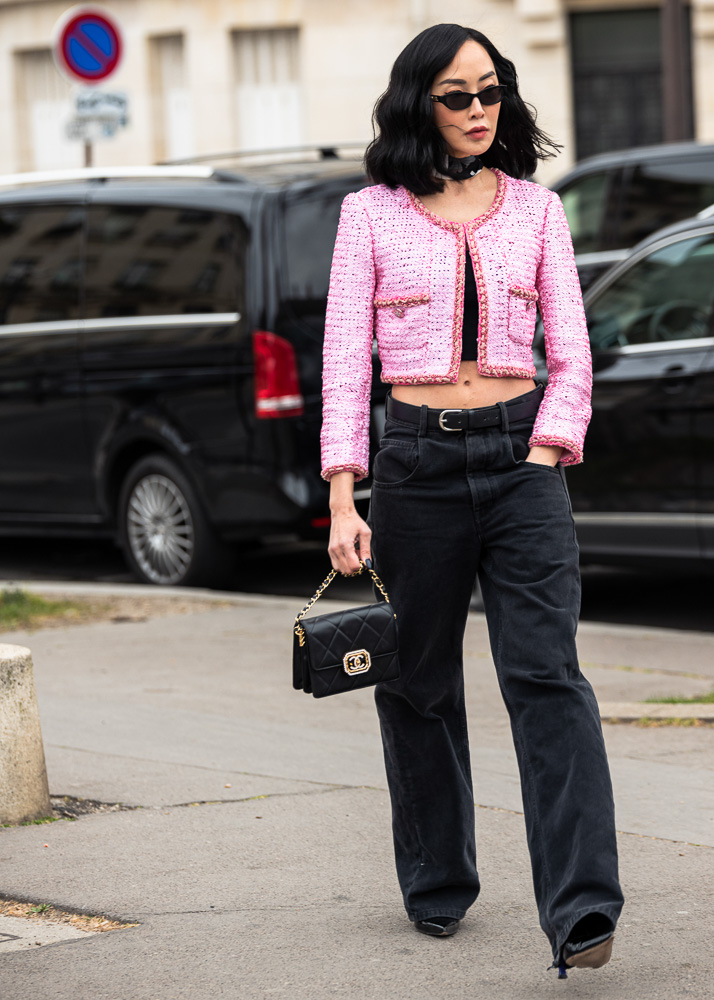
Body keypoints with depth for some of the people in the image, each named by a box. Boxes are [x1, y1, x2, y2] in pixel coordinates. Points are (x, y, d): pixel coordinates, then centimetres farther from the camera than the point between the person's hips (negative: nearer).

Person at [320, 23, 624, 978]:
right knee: (421, 683, 9)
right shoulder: (371, 215, 4)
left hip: (520, 452, 0)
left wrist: (542, 460, -5)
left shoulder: (536, 209, 9)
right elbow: (345, 360, 1)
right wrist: (343, 501, -7)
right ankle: (438, 886, 28)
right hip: (416, 458, 0)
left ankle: (582, 909, -22)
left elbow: (570, 354, 9)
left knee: (546, 674, -14)